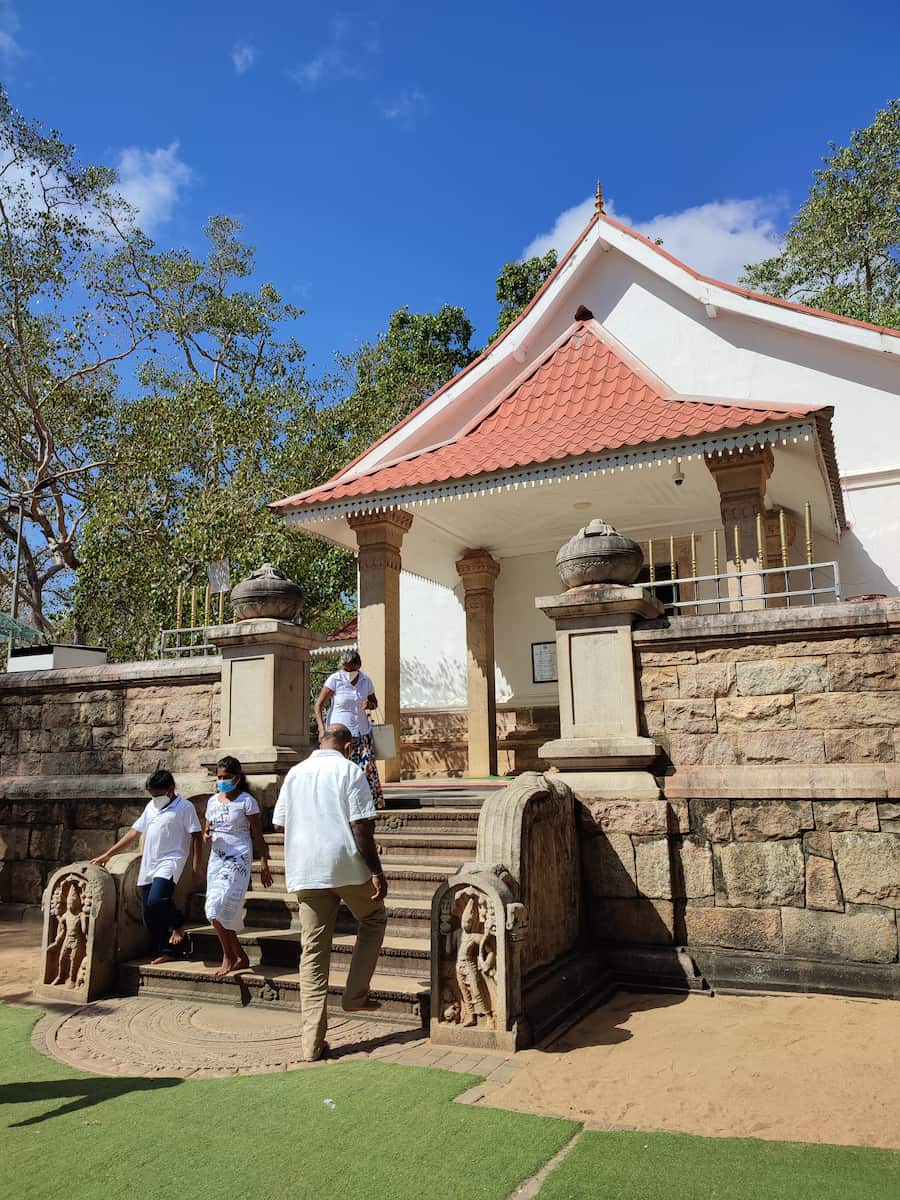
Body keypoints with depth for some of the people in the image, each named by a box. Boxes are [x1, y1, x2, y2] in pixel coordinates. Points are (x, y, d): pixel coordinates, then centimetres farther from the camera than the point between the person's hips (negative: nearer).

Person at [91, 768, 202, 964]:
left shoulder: (184, 807, -3)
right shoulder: (151, 807, 17)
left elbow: (196, 838, -6)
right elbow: (134, 833, 21)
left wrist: (197, 868, -12)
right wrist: (107, 855, 18)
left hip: (170, 862, -7)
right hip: (148, 865, 7)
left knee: (156, 900, -27)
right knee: (149, 914, 5)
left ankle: (178, 925, 1)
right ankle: (166, 951, 16)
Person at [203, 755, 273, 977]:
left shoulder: (246, 801, -5)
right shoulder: (213, 801, 11)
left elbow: (257, 834, -5)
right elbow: (207, 829, 19)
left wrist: (263, 863, -9)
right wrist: (207, 836, -5)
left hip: (238, 859, -6)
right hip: (217, 858, 6)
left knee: (217, 908, -15)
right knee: (223, 912, 6)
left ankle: (228, 957, 1)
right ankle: (241, 957, 18)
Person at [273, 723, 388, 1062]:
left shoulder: (295, 773, 11)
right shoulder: (349, 770, -4)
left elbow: (279, 823, 14)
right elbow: (361, 826, -12)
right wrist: (376, 872, -9)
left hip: (304, 871, 4)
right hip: (347, 866, -4)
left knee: (313, 952, 9)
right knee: (374, 919, 23)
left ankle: (312, 1043, 9)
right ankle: (355, 995, 17)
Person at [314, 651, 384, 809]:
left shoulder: (366, 681, 3)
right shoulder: (334, 680, -9)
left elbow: (374, 702, 18)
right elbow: (319, 705, -8)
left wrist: (370, 705, -7)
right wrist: (322, 729, -20)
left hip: (362, 732, 4)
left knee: (368, 767, -3)